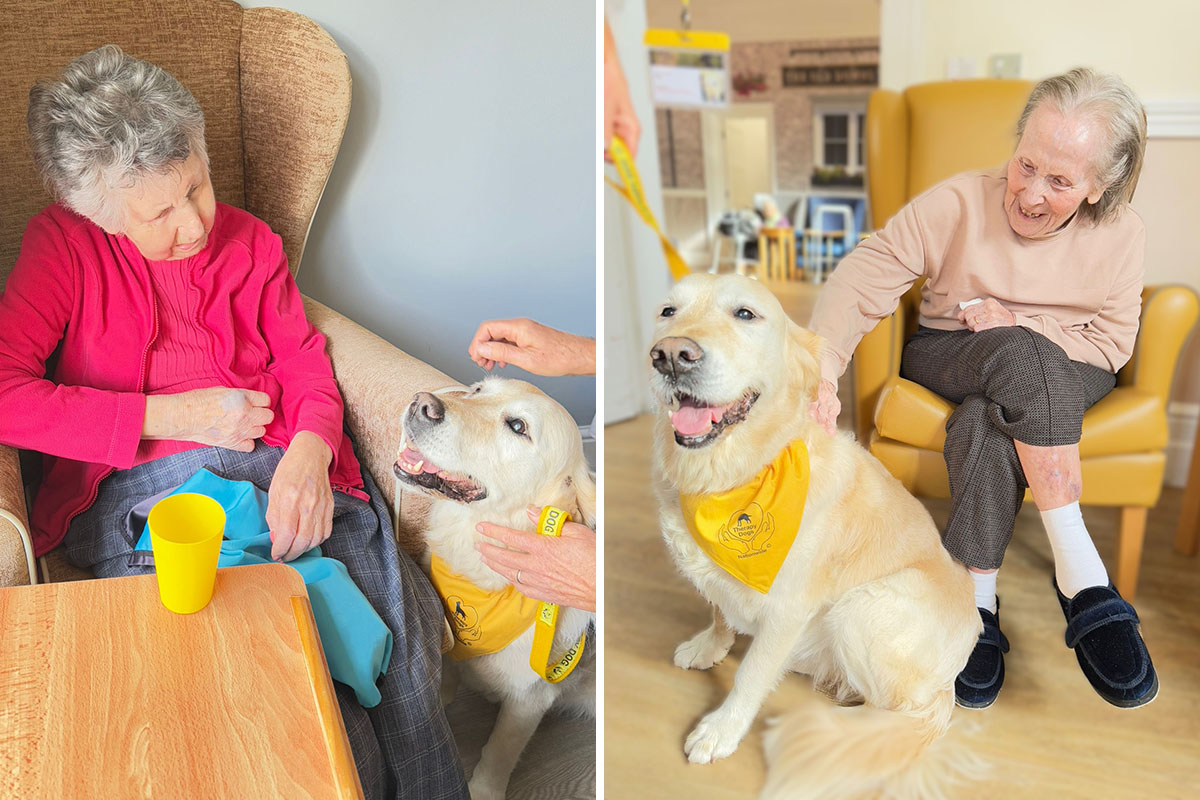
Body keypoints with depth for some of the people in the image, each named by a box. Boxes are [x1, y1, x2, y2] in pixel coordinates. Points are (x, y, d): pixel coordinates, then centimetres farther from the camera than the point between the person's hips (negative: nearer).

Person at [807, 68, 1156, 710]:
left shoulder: (1119, 231, -5)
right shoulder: (957, 204, -13)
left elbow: (1112, 344, -3)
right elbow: (860, 277, -20)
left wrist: (1021, 324, -20)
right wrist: (820, 367, -38)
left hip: (1062, 374, 1)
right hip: (949, 358, -1)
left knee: (988, 421, -37)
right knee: (1019, 355, -38)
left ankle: (974, 601, -27)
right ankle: (1082, 579, -35)